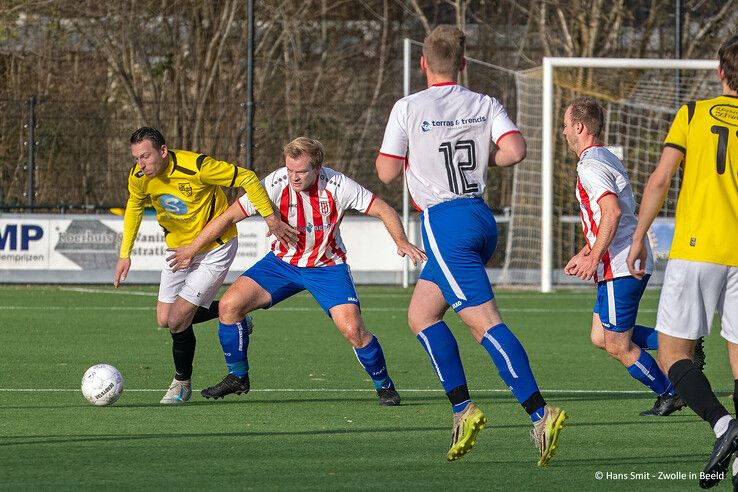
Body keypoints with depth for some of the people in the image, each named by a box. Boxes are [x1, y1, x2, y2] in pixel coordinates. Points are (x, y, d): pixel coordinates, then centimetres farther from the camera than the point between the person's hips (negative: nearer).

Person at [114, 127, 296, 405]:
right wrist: (125, 254, 5)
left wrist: (271, 219, -24)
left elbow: (247, 178, -23)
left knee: (178, 319, -13)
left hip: (215, 249, -7)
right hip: (179, 248, 7)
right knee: (164, 319, 4)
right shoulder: (139, 177, -12)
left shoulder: (196, 167, -31)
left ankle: (182, 383, 15)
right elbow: (134, 207, 10)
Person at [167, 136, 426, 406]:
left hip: (327, 267, -2)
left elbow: (384, 211, -13)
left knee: (353, 330, -20)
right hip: (283, 261, 2)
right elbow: (230, 216, -12)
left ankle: (384, 386, 6)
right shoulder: (277, 184, -20)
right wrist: (191, 249, -9)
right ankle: (237, 377, 8)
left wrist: (401, 241, -31)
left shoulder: (338, 186, -22)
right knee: (229, 305, -13)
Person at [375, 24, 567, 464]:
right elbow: (515, 150, -8)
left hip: (445, 221, -7)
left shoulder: (408, 109, -5)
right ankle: (462, 408, 4)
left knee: (485, 322, -12)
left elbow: (387, 172, -2)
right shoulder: (485, 105, 6)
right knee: (421, 315, 15)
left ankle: (540, 412, -19)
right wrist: (483, 159, 12)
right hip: (482, 218, 7)